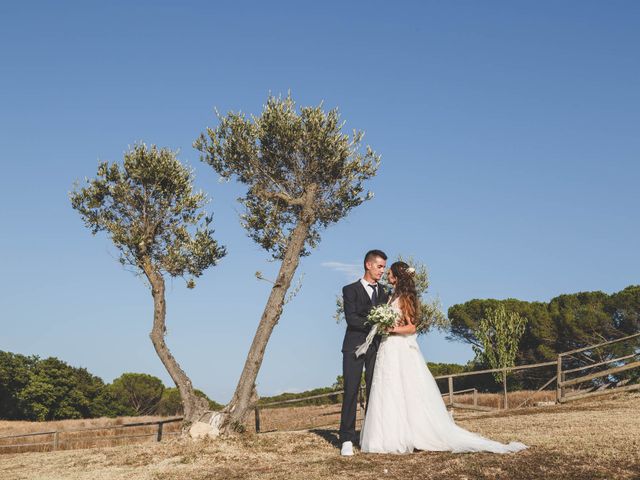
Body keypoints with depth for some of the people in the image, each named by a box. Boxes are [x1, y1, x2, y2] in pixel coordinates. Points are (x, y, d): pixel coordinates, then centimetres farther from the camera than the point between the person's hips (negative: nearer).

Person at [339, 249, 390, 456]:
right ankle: (347, 439, -5)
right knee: (351, 391, -7)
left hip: (376, 348, 4)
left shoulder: (384, 293, 17)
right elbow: (351, 319, -9)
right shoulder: (350, 290, 3)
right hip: (355, 346, -4)